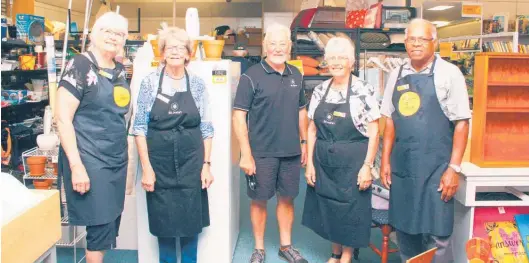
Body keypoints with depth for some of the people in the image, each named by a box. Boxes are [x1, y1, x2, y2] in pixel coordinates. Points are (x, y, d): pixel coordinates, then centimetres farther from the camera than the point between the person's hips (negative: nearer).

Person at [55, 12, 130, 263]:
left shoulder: (120, 70, 10)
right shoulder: (80, 65, -10)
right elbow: (62, 118, -15)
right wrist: (76, 166, -19)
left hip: (117, 160, 7)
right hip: (89, 160, -7)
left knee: (110, 225, 14)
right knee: (100, 227, -2)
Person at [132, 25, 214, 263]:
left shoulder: (197, 84, 2)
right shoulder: (150, 82, -3)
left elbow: (206, 128, 4)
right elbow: (140, 127, -4)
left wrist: (206, 164, -2)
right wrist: (146, 168, -9)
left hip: (191, 163, 1)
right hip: (159, 163, -1)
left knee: (191, 220, 8)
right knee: (163, 221, 9)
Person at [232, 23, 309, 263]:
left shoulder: (296, 75, 7)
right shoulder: (251, 76, -9)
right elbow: (239, 116, -12)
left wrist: (304, 142, 13)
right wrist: (246, 154, -16)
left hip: (291, 152, 5)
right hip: (262, 153, -4)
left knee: (287, 198, 14)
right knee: (259, 200, 9)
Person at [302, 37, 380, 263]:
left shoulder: (364, 90, -9)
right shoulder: (319, 91, 4)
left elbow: (373, 131, -9)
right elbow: (312, 129, 7)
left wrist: (367, 166, -14)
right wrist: (310, 162, 2)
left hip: (352, 162, -4)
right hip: (323, 161, 4)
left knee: (351, 209, 9)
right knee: (328, 207, 15)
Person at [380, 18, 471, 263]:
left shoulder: (448, 73, -6)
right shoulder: (397, 75, 8)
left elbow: (461, 123, -7)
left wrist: (454, 168, -11)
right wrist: (385, 160, 9)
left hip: (435, 167, -4)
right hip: (401, 166, 5)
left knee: (436, 234, 2)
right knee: (404, 228, 14)